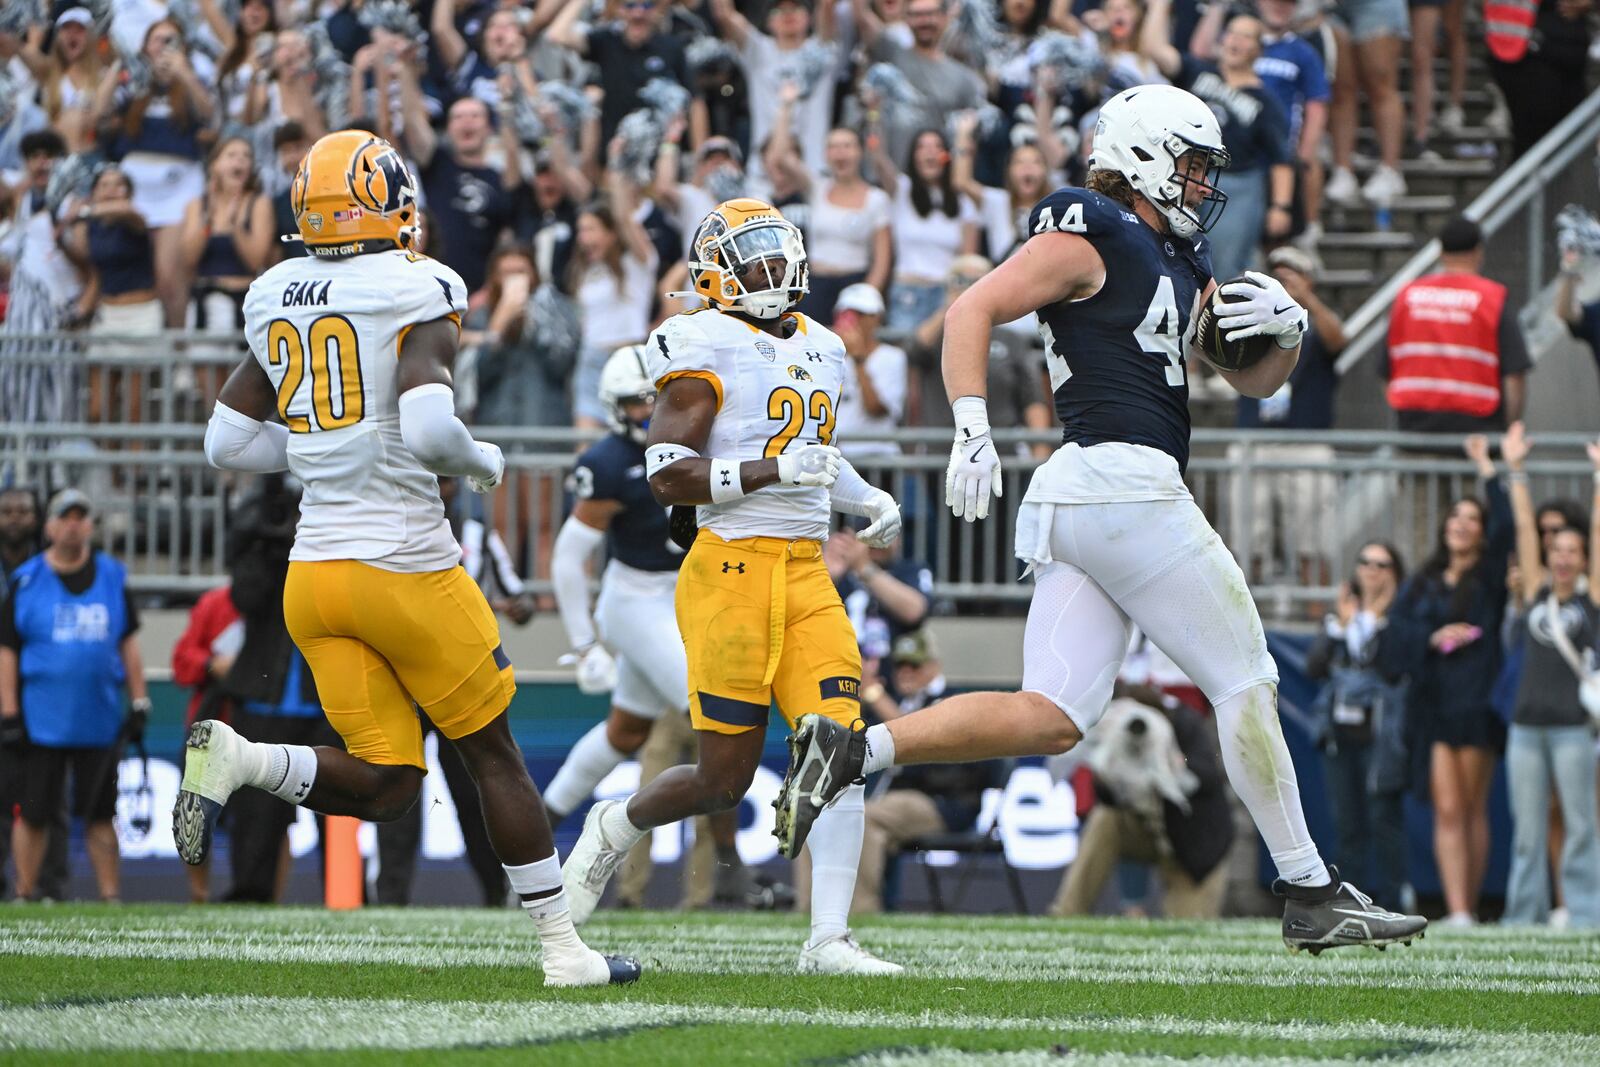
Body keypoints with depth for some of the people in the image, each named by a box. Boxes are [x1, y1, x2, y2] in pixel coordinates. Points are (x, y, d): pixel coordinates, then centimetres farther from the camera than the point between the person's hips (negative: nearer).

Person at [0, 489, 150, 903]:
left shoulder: (112, 577, 8)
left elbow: (128, 644, 14)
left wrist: (139, 704, 8)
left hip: (99, 724, 2)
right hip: (41, 724, -2)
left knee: (100, 814, 4)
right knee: (34, 814, 0)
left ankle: (111, 897, 7)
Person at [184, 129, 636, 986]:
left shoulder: (277, 302, 8)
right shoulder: (417, 294, -11)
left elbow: (227, 443, 12)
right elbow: (429, 430, -24)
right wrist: (484, 463, -3)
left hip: (315, 567, 5)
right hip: (405, 564, -5)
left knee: (385, 788, 8)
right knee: (493, 755, 11)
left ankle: (233, 759, -16)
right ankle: (562, 947, 16)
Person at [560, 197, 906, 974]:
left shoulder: (819, 351, 18)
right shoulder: (706, 350, -7)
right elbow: (668, 477, -14)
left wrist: (869, 501, 16)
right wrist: (771, 471, -24)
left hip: (807, 573, 6)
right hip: (733, 567, -6)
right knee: (724, 778, -2)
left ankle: (829, 938, -8)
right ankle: (615, 828, 29)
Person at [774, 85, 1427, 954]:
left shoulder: (1179, 263, 23)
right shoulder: (1089, 237, -5)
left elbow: (1252, 380, 26)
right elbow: (973, 310, -13)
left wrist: (1284, 331, 3)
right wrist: (973, 429, -24)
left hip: (1076, 496, 9)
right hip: (1123, 481, -9)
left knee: (1051, 719, 0)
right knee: (1245, 681, 0)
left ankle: (852, 750, -10)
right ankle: (1309, 896, 6)